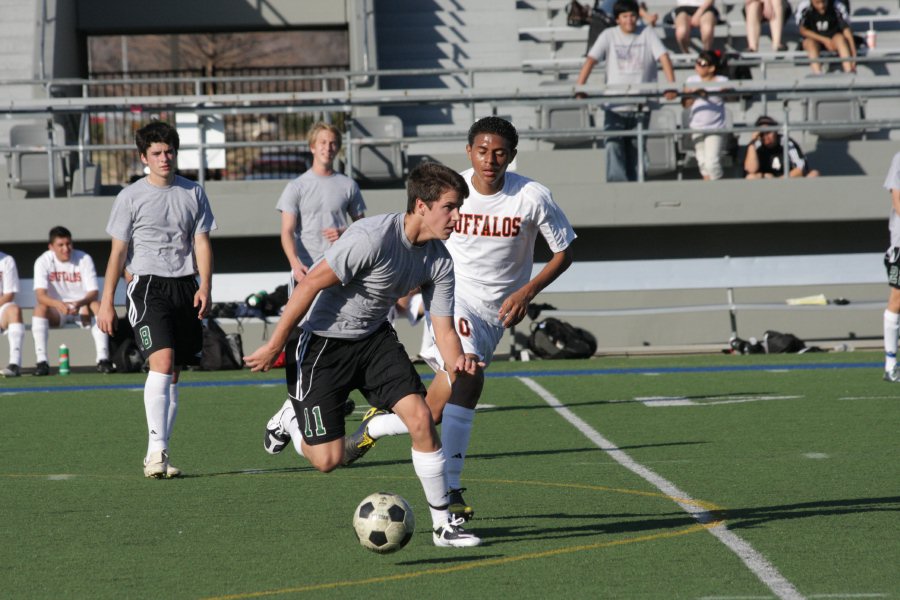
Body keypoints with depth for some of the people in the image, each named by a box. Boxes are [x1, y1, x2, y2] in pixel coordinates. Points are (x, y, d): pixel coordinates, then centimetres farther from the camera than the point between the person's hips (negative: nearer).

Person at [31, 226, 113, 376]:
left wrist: (80, 303, -39)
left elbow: (94, 292, -16)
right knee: (40, 308, -31)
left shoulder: (84, 259, -9)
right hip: (56, 312, 0)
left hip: (82, 308, 0)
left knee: (97, 306, -31)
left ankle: (103, 358, -34)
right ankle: (42, 361, -34)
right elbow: (40, 295, -23)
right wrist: (58, 304, -45)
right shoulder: (43, 262, -10)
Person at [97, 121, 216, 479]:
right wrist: (106, 302, -1)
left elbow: (202, 243, 11)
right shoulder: (131, 197, 1)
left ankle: (156, 456, 12)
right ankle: (157, 450, -26)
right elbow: (118, 252, 2)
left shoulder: (193, 193, 11)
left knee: (173, 374, 5)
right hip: (146, 285, -4)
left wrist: (205, 286, -4)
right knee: (161, 362, -21)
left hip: (185, 287, 4)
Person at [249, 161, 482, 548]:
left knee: (421, 417, -12)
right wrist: (274, 347, -19)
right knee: (328, 460, -6)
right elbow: (309, 284, -23)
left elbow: (444, 328, -3)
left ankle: (443, 524, -1)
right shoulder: (374, 238, -29)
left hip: (374, 338, 6)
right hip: (322, 342, -6)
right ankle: (290, 418, 30)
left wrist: (456, 364, -27)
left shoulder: (439, 261, -6)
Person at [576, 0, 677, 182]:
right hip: (615, 104, -1)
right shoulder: (609, 35, 4)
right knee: (614, 146, -16)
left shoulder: (647, 34, 4)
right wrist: (580, 88, -18)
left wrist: (671, 85, -22)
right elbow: (591, 60, -4)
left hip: (641, 104, 1)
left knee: (636, 150, 7)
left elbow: (663, 57, -7)